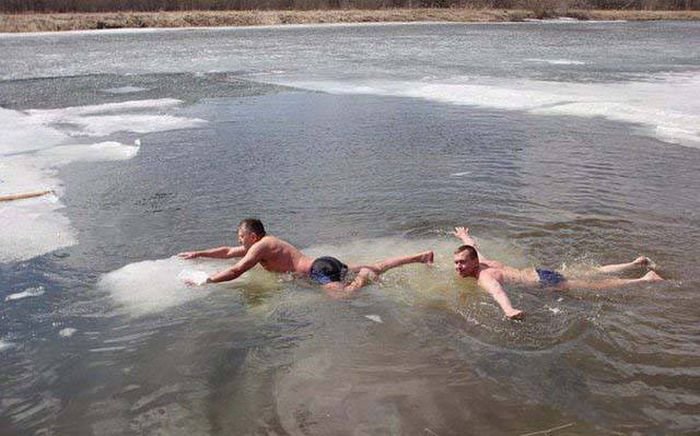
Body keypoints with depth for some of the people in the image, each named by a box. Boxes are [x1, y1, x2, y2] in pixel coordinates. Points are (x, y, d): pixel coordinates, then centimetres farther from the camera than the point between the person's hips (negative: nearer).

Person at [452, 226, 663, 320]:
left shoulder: (484, 278, -25)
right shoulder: (482, 262, 2)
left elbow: (497, 291, -49)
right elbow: (473, 246, 27)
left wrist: (509, 310, -70)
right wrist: (464, 237, 48)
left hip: (543, 281, -9)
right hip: (538, 272, 9)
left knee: (597, 285, 0)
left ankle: (646, 279, 7)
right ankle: (636, 263, 31)